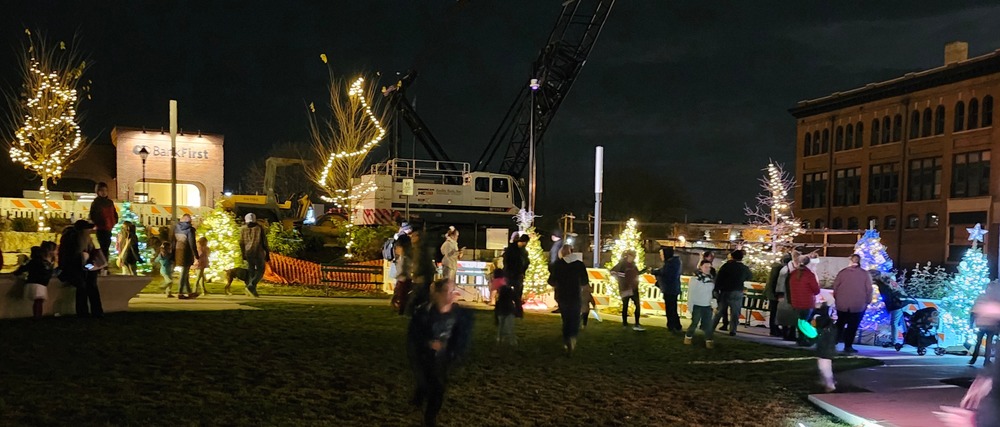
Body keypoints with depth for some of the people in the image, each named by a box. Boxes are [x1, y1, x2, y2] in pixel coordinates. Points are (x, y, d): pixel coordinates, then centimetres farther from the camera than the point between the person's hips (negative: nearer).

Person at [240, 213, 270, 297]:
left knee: (251, 271, 13)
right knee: (260, 271, 3)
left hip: (248, 252, 3)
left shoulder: (243, 228, 5)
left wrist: (243, 254, 16)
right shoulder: (259, 228, -2)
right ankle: (250, 286, -17)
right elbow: (264, 242, -3)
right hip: (258, 252, -3)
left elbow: (241, 243, 6)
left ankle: (253, 291, 9)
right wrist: (267, 253, 3)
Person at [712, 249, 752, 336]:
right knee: (734, 312, 4)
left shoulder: (726, 266, -3)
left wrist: (716, 289, -3)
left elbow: (718, 278, -7)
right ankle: (732, 331, 0)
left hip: (724, 292, 1)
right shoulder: (744, 268, 0)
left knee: (720, 311, 11)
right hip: (737, 293, -1)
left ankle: (711, 327, 15)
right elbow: (750, 277, 19)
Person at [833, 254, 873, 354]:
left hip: (842, 304, 2)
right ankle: (848, 346, 4)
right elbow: (869, 289, -4)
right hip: (858, 305, -2)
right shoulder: (865, 274, -3)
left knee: (840, 324, 18)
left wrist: (836, 298, 14)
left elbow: (835, 286, 2)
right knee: (852, 326, 5)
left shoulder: (843, 272, -1)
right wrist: (867, 302, 7)